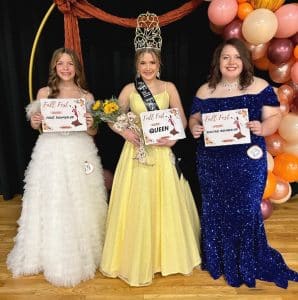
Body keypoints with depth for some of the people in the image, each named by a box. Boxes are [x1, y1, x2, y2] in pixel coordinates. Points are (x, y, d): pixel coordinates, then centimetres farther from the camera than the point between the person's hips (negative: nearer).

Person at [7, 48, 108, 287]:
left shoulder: (87, 96, 5)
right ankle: (54, 257, 26)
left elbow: (93, 132, 7)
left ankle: (83, 255, 28)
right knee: (51, 206, 6)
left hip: (81, 154, 1)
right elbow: (36, 125, 9)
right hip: (51, 154, 0)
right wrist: (35, 122, -13)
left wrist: (91, 125, -15)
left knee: (80, 207, 8)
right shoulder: (44, 93, 3)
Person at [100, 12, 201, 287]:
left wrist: (174, 137, -15)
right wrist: (125, 132, -13)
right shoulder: (129, 90, 2)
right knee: (136, 205, 3)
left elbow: (182, 120, 4)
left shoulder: (169, 88, 3)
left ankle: (168, 254, 29)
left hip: (162, 152, 1)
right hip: (137, 152, 0)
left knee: (167, 203, 7)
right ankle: (138, 259, 22)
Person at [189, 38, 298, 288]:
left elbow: (275, 116, -1)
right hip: (212, 163, 3)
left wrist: (263, 128, -22)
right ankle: (217, 261, 34)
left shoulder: (260, 87, 0)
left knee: (246, 210, 2)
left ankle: (247, 265, 26)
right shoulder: (205, 91, 6)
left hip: (247, 162, -2)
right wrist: (194, 128, -11)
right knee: (214, 211, 12)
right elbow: (194, 118, 11)